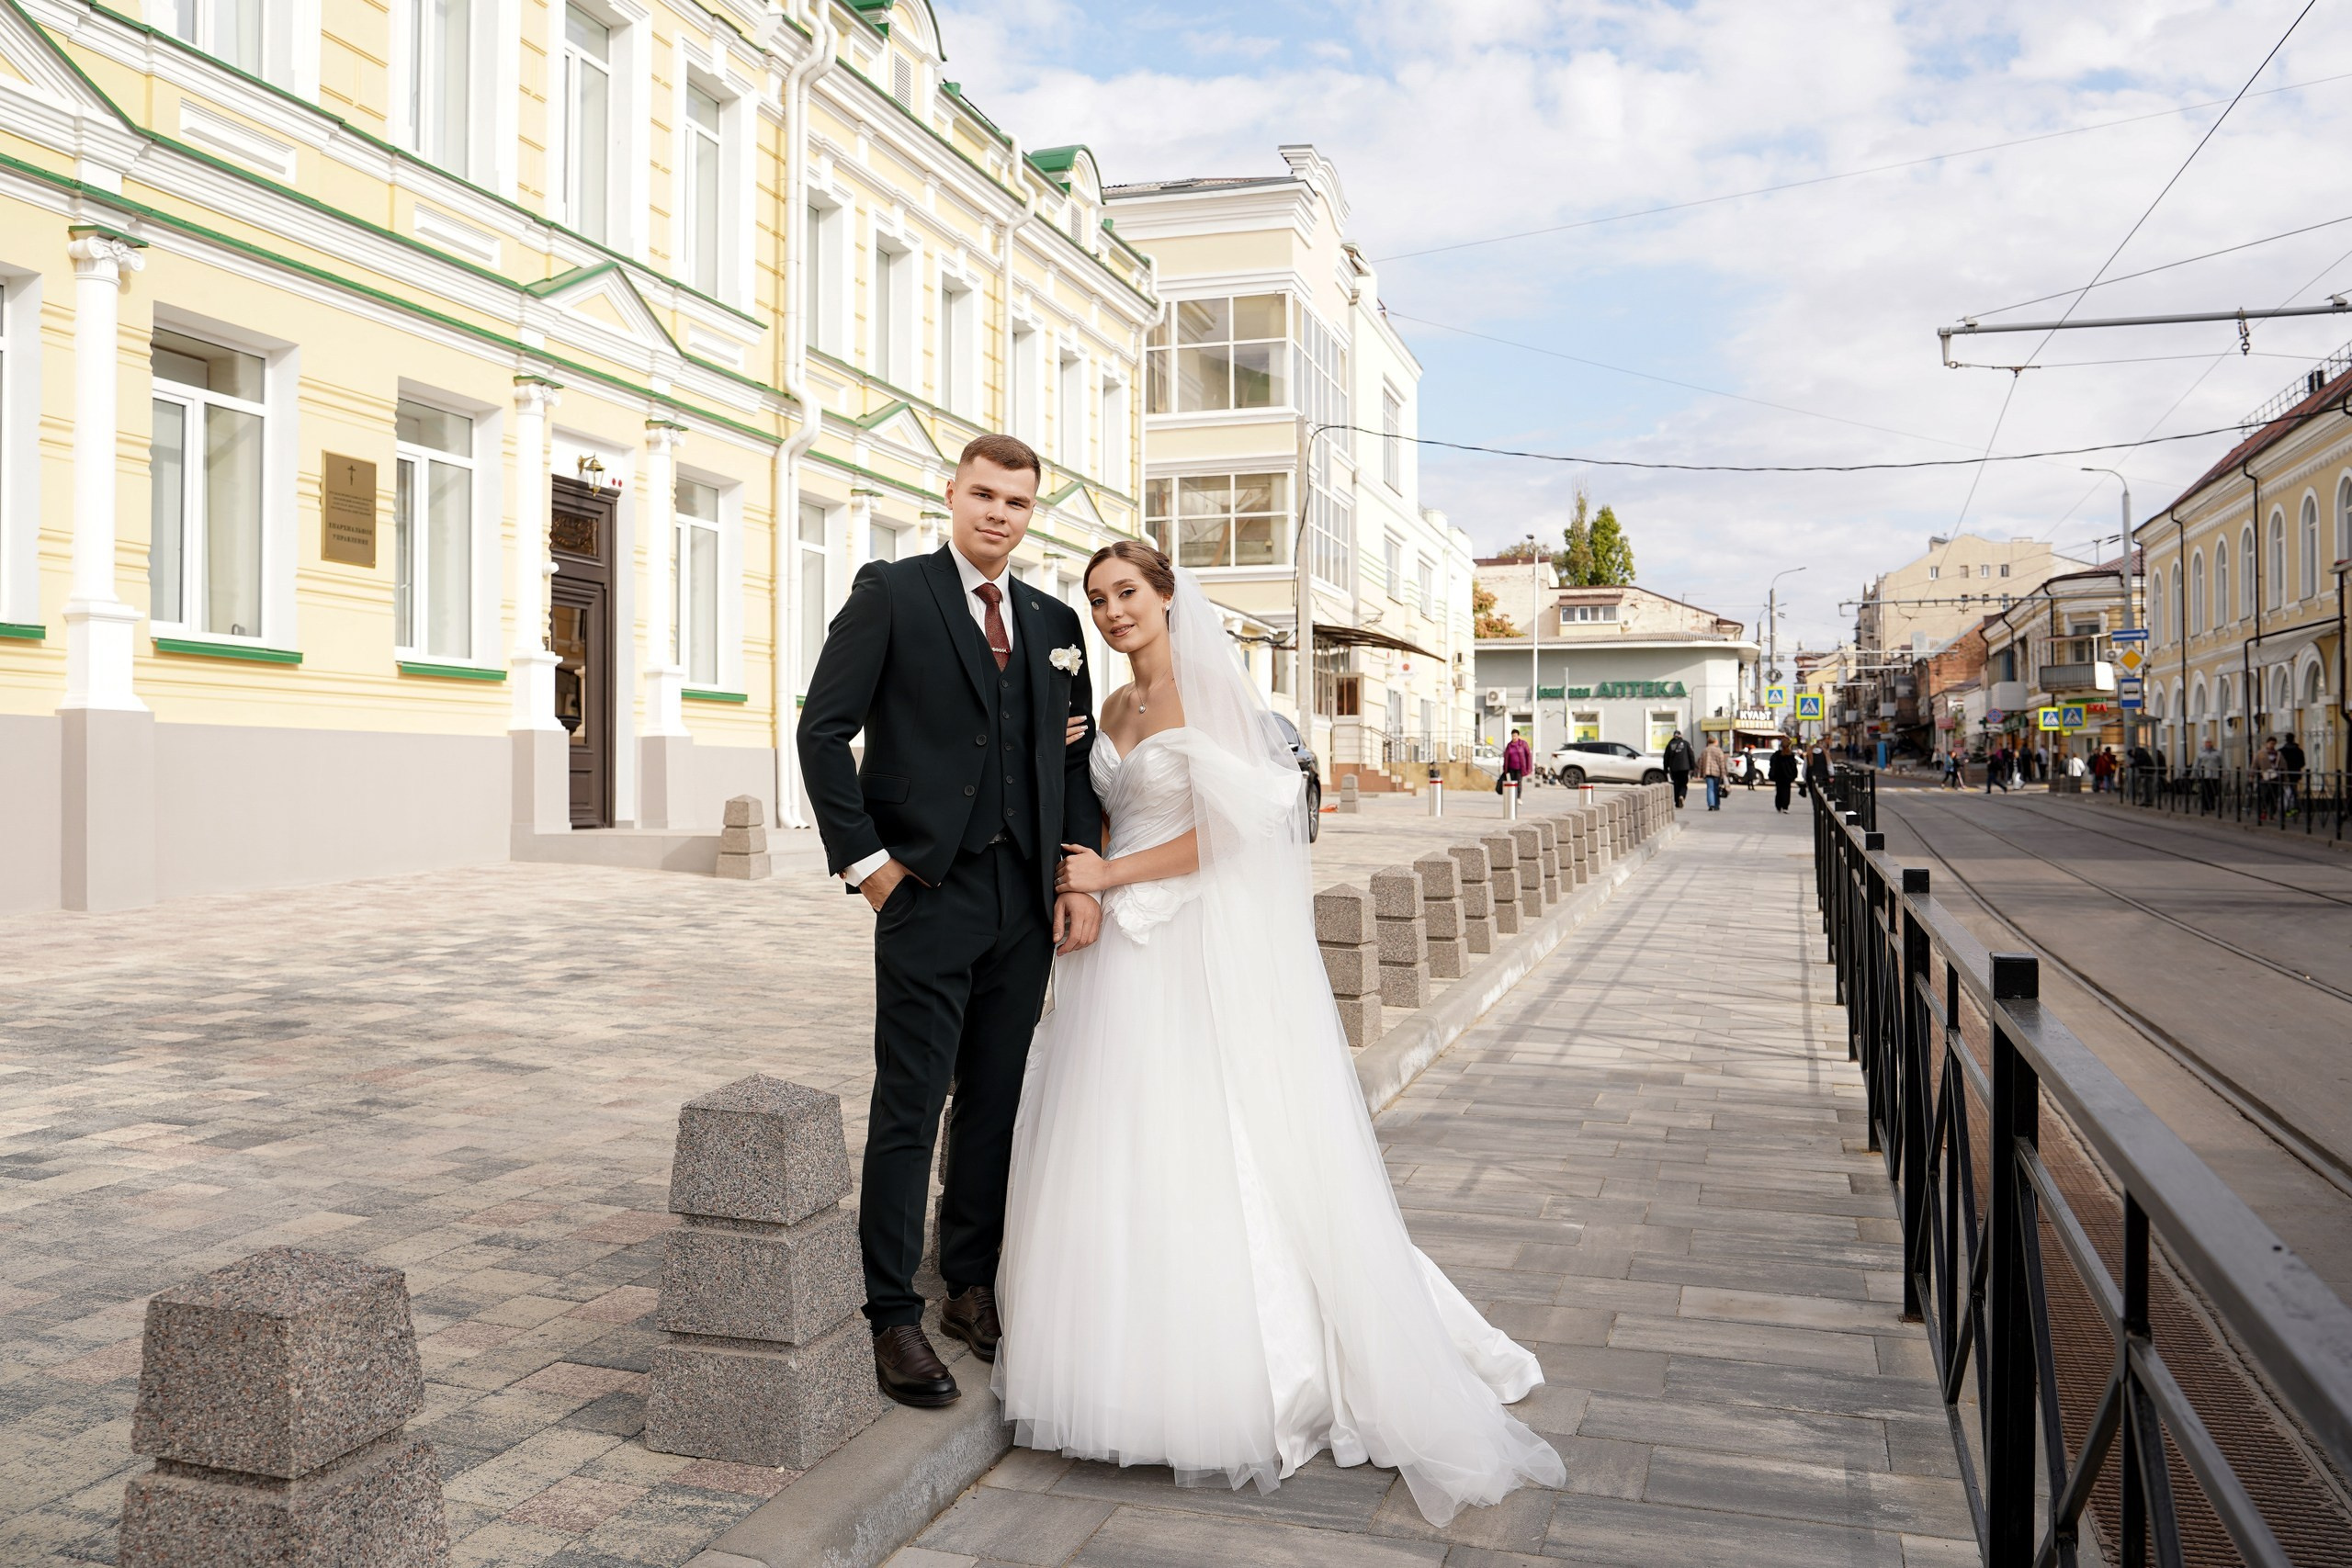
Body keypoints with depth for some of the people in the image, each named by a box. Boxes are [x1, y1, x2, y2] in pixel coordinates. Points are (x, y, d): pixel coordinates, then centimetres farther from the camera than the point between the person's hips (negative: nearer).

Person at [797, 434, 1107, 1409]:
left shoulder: (1055, 623, 14)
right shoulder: (890, 593, 0)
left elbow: (1075, 758, 13)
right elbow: (823, 729, -4)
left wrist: (1079, 876, 1)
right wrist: (862, 860, -9)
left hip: (1026, 902, 5)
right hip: (929, 892, -5)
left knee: (996, 1103, 12)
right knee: (910, 1109, -1)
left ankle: (974, 1288, 26)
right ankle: (892, 1318, 10)